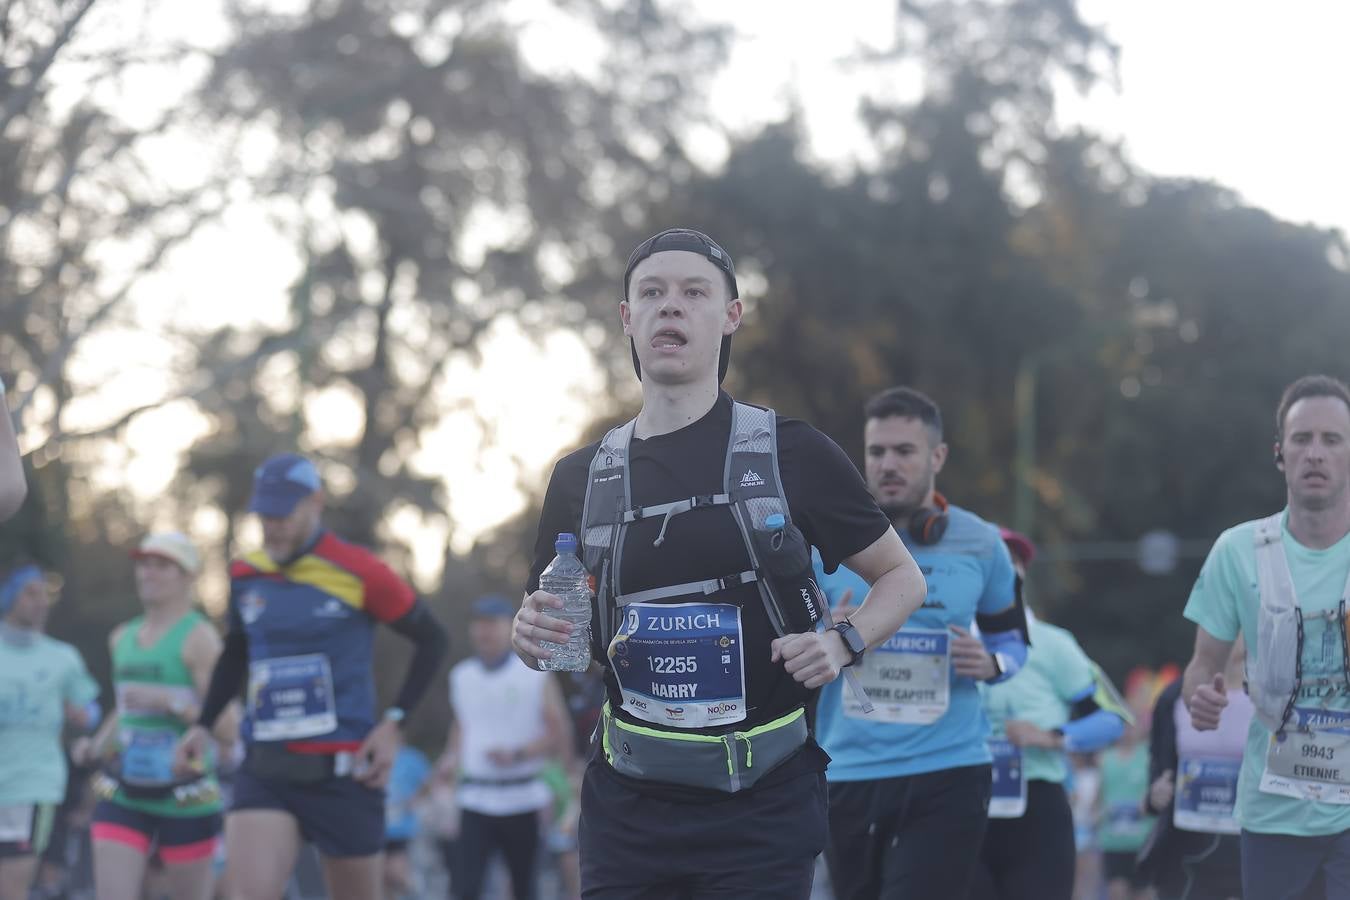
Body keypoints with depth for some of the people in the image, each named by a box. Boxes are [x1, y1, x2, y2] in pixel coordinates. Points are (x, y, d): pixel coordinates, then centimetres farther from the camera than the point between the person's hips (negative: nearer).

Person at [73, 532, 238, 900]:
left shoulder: (198, 637, -9)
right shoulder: (122, 638, 13)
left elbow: (228, 728, -14)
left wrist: (170, 701, -23)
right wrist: (96, 746, 11)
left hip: (185, 798, -5)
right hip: (124, 797, 5)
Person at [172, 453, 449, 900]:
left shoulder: (359, 572, -8)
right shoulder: (245, 575, 6)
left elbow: (431, 639, 3)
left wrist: (394, 722, -5)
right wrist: (203, 724, 13)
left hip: (343, 775, -3)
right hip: (264, 774, 3)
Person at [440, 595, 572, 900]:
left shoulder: (536, 675, -3)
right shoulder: (462, 677, 9)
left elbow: (559, 733, -5)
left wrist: (518, 754, -18)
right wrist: (451, 758, 5)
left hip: (522, 798, -2)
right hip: (476, 799, 2)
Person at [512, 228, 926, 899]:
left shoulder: (791, 454, -2)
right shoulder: (581, 477, 6)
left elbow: (903, 578, 7)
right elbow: (558, 638, 16)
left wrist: (842, 644, -12)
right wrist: (532, 634, -7)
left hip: (761, 803, -3)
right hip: (628, 801, 3)